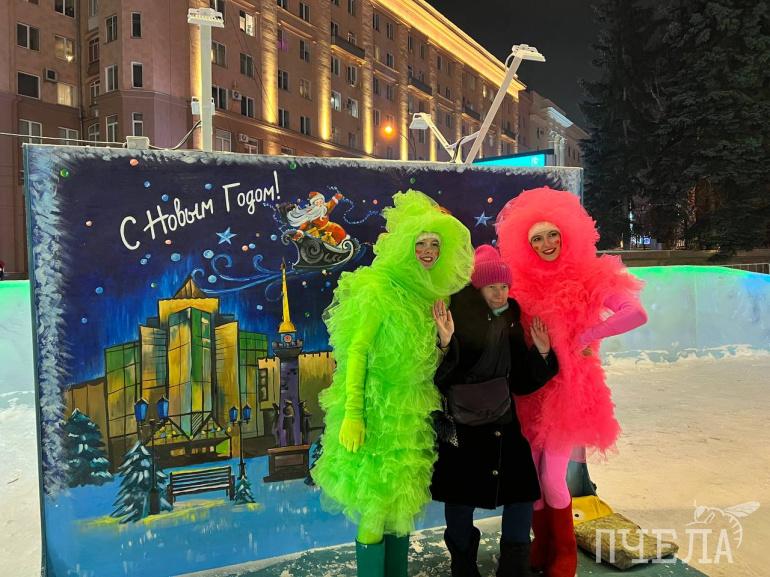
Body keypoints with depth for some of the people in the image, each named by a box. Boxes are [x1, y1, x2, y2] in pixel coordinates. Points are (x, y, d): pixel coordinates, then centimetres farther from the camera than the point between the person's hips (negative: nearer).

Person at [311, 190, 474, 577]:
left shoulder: (431, 295, 8)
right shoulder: (376, 290, -12)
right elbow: (355, 352, -15)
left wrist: (447, 341, -1)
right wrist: (352, 415, -19)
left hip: (412, 411, 7)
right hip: (377, 410, -7)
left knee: (402, 501, 17)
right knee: (375, 504, 2)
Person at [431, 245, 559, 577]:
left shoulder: (510, 325, 4)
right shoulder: (456, 319, -13)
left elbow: (521, 383, 7)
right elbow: (436, 377, -20)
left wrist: (541, 353, -6)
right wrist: (446, 344, -36)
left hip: (502, 423, 4)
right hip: (459, 426, -4)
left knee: (522, 488, 1)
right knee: (460, 496, 9)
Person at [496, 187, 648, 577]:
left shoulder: (588, 276, -8)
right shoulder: (519, 282, -1)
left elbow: (636, 313, -20)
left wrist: (586, 337, -18)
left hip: (567, 388, -3)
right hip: (528, 390, 3)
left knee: (552, 478, 1)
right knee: (530, 475, 10)